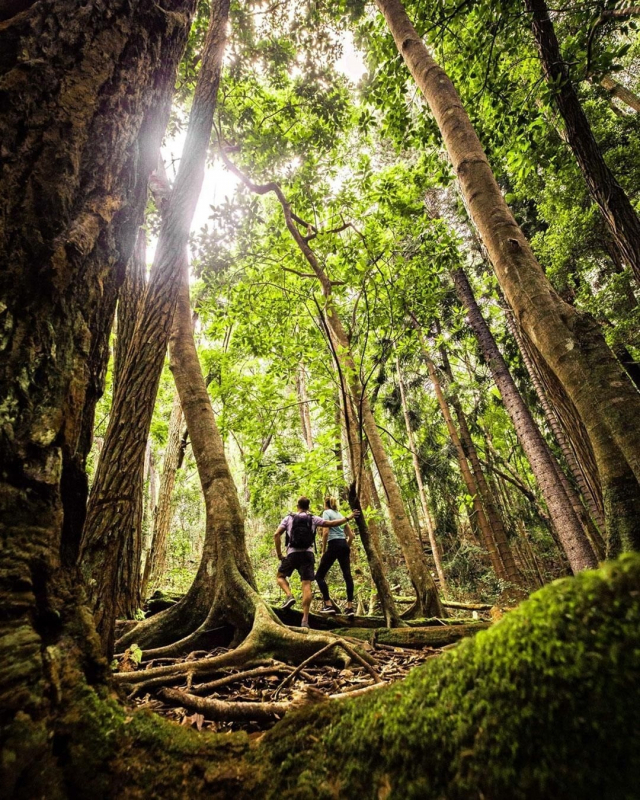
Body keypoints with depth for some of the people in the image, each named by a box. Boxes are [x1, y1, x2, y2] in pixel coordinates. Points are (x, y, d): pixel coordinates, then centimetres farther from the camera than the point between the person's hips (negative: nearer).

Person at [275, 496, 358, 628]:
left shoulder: (289, 518, 6)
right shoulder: (313, 519, 7)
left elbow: (276, 535, -4)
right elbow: (332, 523, 6)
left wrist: (279, 553, 3)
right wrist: (348, 518, 16)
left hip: (292, 553, -1)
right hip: (307, 554, 1)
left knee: (281, 575, 21)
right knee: (307, 585, -1)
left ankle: (290, 596, -5)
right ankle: (305, 620, -6)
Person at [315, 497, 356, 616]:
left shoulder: (326, 512, 2)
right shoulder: (340, 515, 22)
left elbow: (326, 532, -10)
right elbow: (351, 535, 19)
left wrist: (323, 550, -6)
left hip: (334, 545, -7)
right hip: (344, 545, 7)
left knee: (319, 575, 2)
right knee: (347, 575, 5)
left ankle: (328, 605, -4)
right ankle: (350, 607, 2)